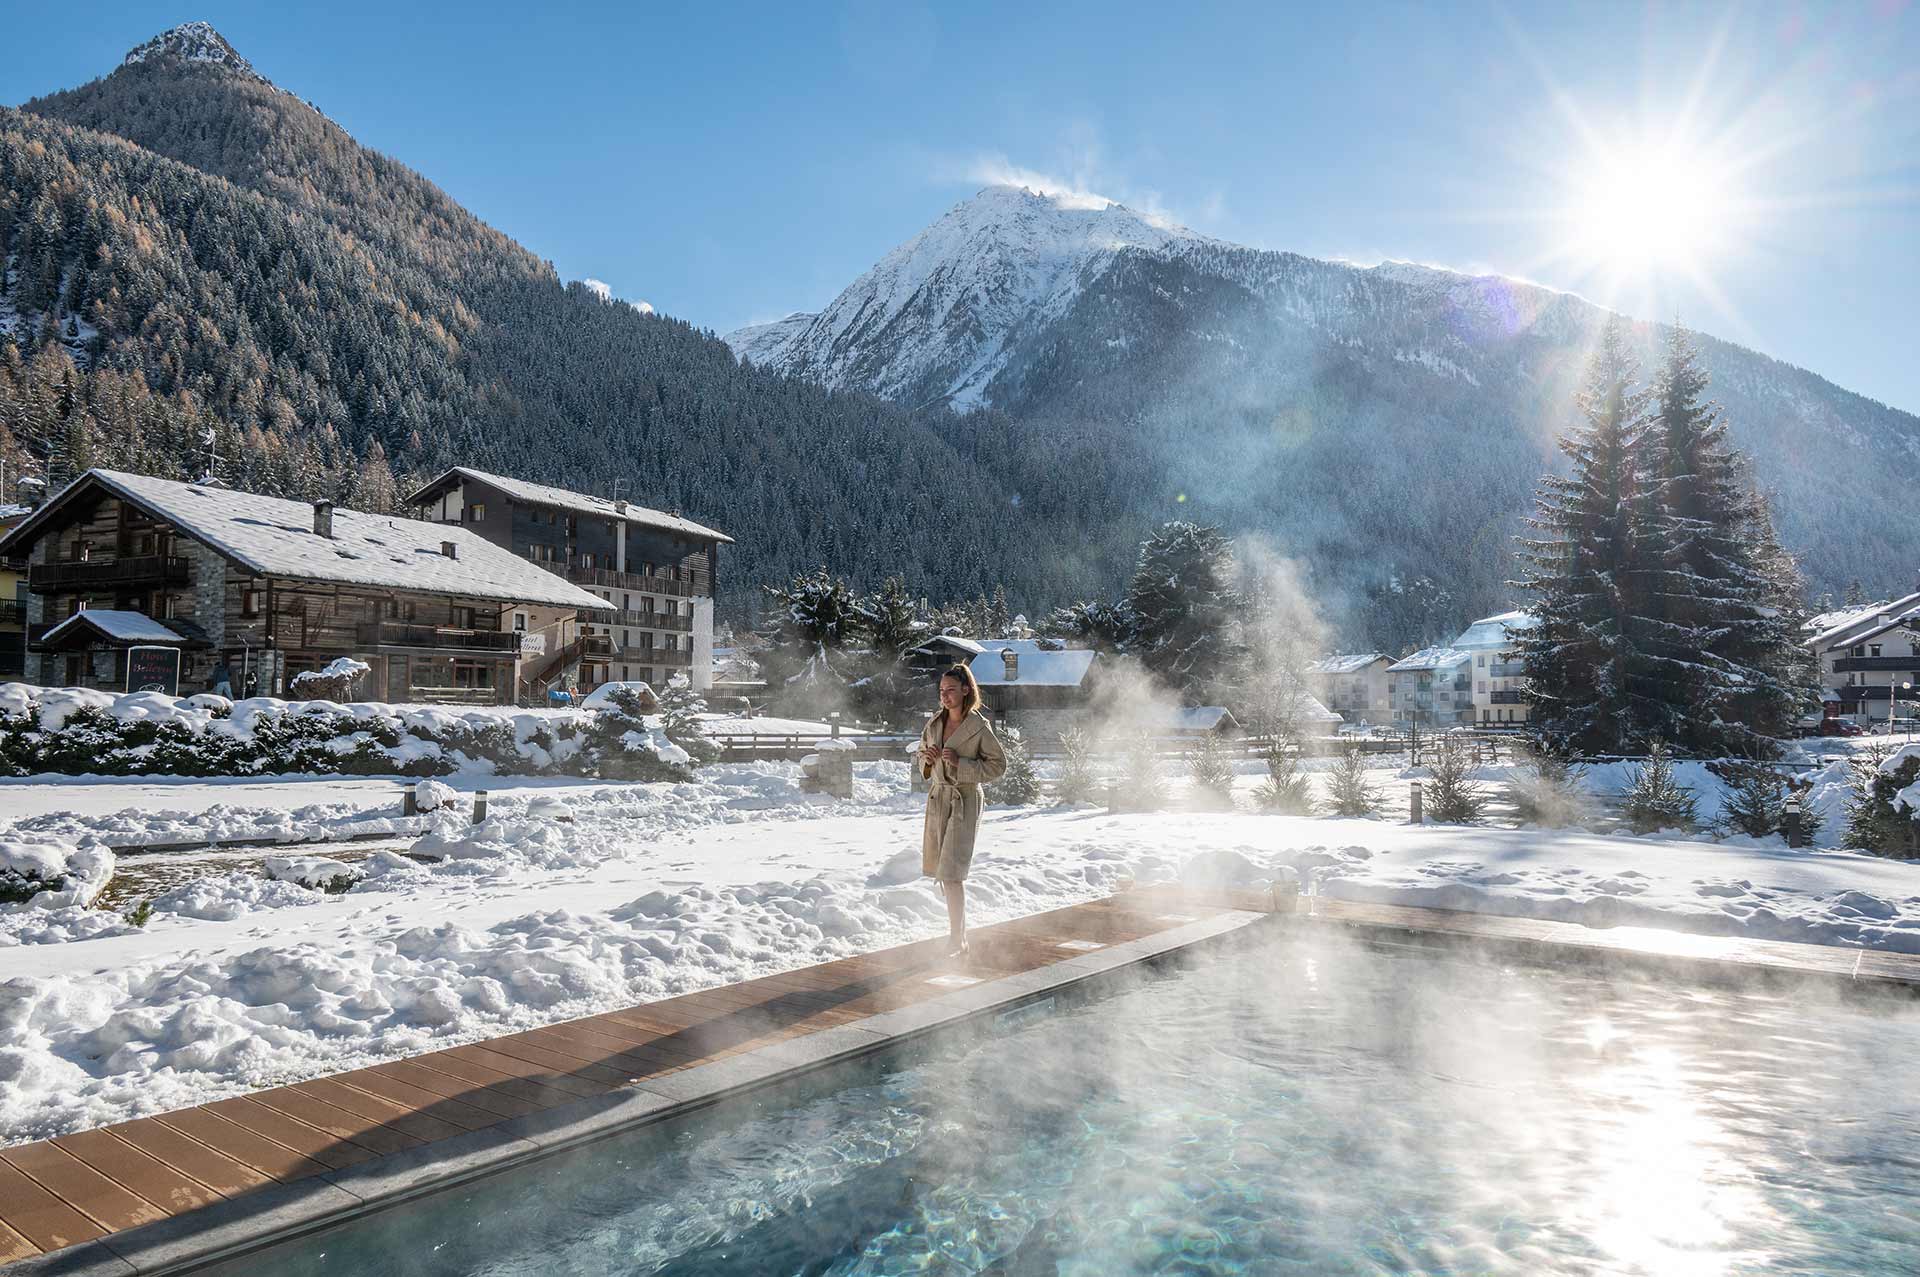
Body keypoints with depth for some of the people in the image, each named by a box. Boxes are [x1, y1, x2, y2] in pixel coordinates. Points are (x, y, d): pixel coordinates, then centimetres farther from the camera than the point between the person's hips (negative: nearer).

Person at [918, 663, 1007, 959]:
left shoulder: (979, 727, -12)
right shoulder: (934, 724, 4)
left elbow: (998, 765, -9)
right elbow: (924, 762, 18)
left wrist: (960, 762, -19)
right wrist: (928, 758, -7)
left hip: (964, 801, -6)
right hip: (937, 798, 6)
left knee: (952, 872, -13)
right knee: (942, 870, 14)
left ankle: (957, 942, -6)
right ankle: (959, 926, 32)